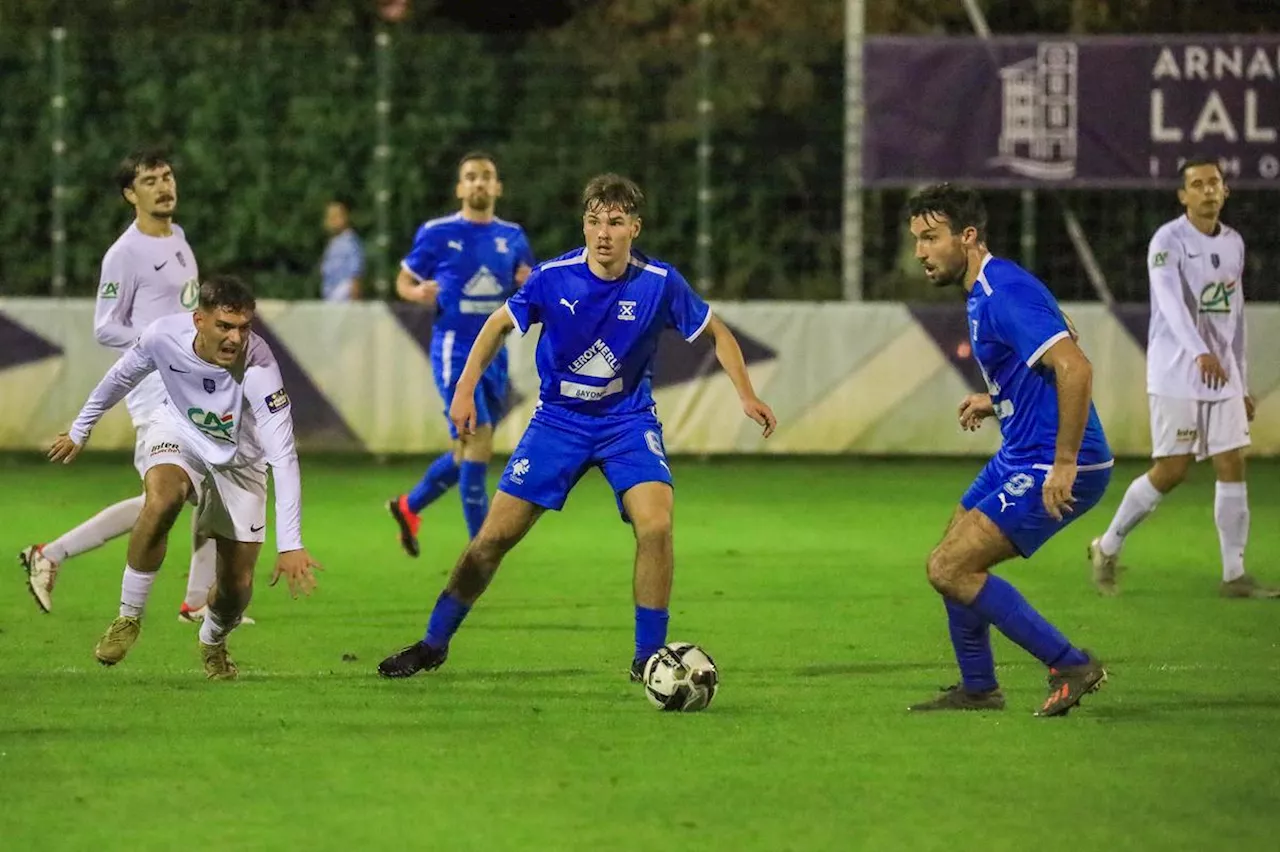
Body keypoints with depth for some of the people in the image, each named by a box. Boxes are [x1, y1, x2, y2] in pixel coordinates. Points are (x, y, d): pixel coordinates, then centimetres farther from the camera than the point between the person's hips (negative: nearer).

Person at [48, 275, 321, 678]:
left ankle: (213, 642, 36)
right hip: (178, 433, 1)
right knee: (162, 501, -35)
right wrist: (80, 430, 11)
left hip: (238, 459, -1)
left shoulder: (258, 368, -37)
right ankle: (128, 618, -17)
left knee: (237, 587, -1)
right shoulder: (164, 335, -27)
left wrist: (290, 545, -46)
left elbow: (283, 456, -40)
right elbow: (123, 376, -3)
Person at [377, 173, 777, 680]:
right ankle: (434, 644, 16)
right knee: (495, 534, -2)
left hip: (628, 420, -1)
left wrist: (746, 395, -9)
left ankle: (649, 657, -9)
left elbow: (715, 333, 1)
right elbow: (500, 324, 2)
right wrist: (465, 390, -6)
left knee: (655, 525, -23)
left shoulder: (659, 283, -15)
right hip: (558, 419, 1)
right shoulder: (554, 277, -15)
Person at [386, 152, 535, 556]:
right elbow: (403, 281, 4)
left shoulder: (512, 237, 8)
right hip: (455, 351, -6)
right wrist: (418, 293, -18)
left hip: (494, 354, 6)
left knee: (467, 452, 15)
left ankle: (409, 507, 38)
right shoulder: (437, 234, -5)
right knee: (479, 442, -16)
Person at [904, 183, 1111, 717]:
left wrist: (1065, 463, -29)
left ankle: (1070, 667, -8)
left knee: (949, 569, -13)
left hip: (1053, 469, -11)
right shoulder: (984, 293, 13)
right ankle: (978, 689, 30)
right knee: (953, 562, 18)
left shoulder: (1005, 295, -20)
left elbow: (1074, 367, -30)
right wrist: (994, 402, 17)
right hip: (1020, 458, 11)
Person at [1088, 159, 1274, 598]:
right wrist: (1200, 352, -43)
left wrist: (1242, 384, 19)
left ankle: (1234, 575, 2)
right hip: (1175, 375, -6)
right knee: (1170, 471, -6)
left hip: (1222, 373, 6)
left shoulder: (1233, 244, 12)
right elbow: (1172, 301, -27)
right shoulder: (1168, 241, -10)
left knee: (1233, 467, -1)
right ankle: (1107, 549, 12)